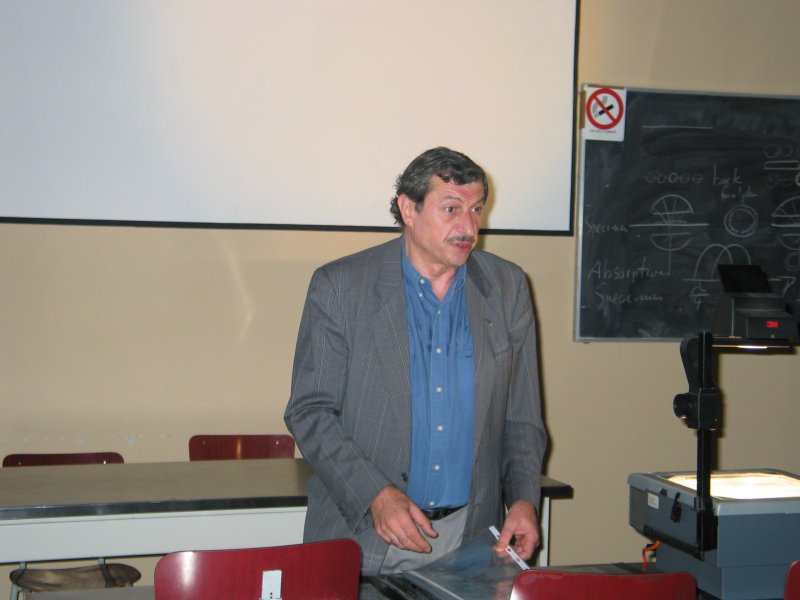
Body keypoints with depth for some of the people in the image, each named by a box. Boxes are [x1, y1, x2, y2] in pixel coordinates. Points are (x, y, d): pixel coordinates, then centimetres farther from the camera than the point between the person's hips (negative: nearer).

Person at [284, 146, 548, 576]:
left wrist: (523, 499, -5)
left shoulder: (507, 287, 5)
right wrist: (374, 494, -18)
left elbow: (521, 417, 10)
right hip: (361, 534, -2)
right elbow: (309, 411, -6)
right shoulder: (340, 286, -5)